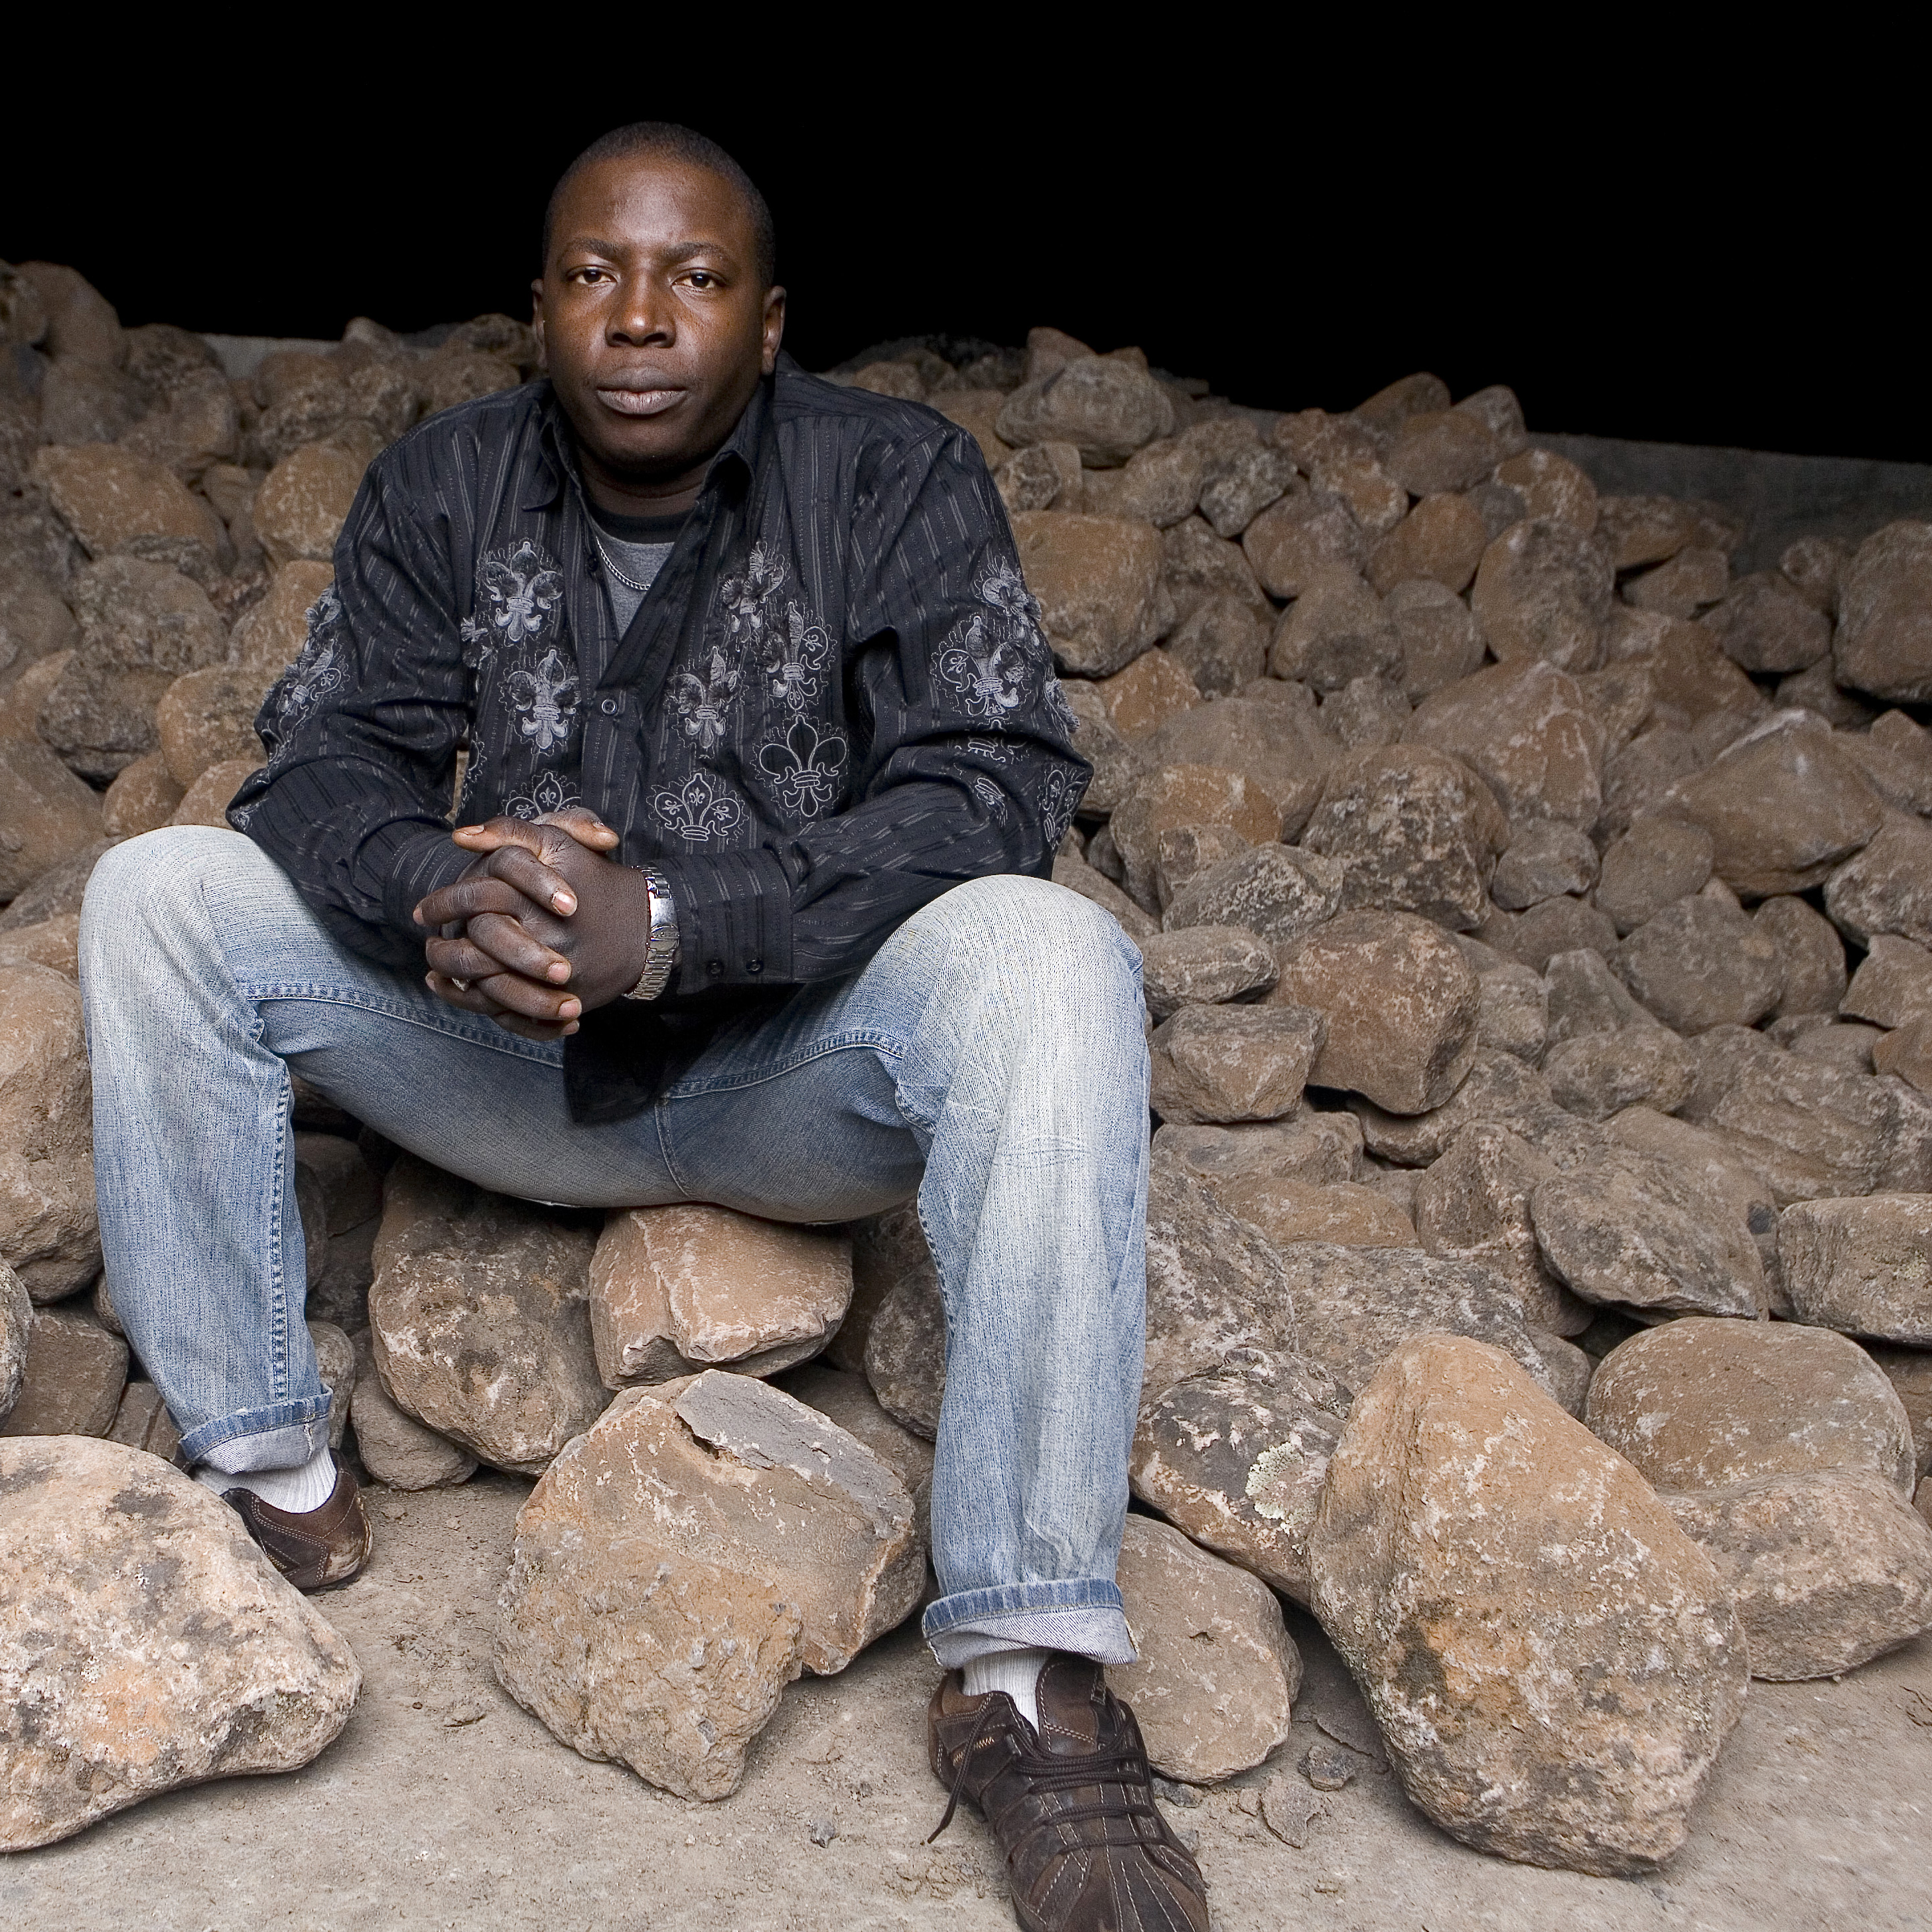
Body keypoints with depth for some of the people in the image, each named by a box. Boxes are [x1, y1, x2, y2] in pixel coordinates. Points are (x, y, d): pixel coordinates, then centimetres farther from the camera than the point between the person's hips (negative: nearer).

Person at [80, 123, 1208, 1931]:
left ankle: (1027, 1669, -32)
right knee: (156, 896, -11)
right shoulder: (441, 487, 3)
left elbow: (989, 786, -19)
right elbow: (322, 759, -3)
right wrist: (442, 888, -28)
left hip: (797, 1072, -3)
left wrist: (668, 922, -32)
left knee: (1045, 957, -33)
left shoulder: (896, 480, -7)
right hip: (510, 1060, 3)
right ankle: (269, 1475, -6)